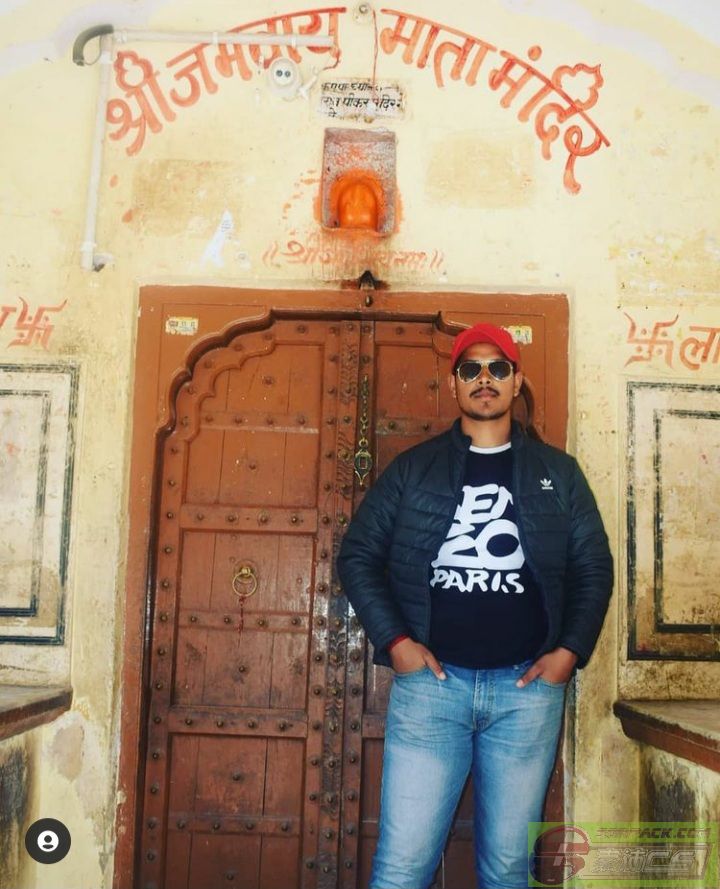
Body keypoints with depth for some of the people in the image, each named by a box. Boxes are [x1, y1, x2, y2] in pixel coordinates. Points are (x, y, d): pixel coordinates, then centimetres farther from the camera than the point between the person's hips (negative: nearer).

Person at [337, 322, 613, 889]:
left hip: (528, 686, 1)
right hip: (431, 681, -1)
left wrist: (570, 651, -3)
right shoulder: (414, 469, 7)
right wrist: (394, 641, -5)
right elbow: (359, 555, 7)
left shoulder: (558, 472, 10)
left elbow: (594, 567, 11)